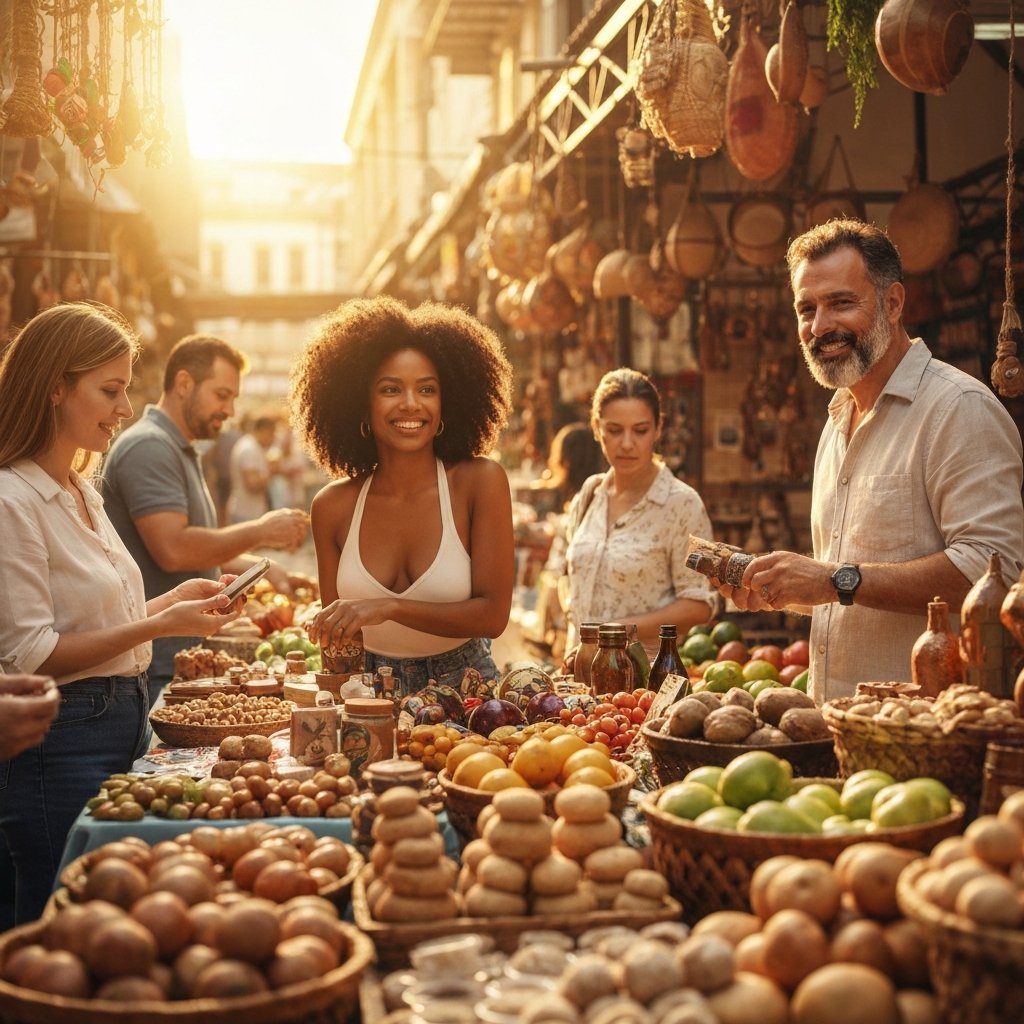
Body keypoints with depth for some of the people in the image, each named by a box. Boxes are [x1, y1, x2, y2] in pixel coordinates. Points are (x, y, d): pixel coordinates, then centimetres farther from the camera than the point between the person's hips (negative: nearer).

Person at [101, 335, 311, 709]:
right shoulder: (149, 446, -14)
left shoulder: (182, 450, 19)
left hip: (184, 651, 10)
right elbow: (173, 550, -25)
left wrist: (264, 568, 10)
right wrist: (261, 530, -15)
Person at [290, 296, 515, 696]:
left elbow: (493, 613, -10)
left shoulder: (481, 481, -6)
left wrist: (388, 607, -19)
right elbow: (336, 637, 9)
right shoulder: (333, 507, 2)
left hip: (463, 689, -2)